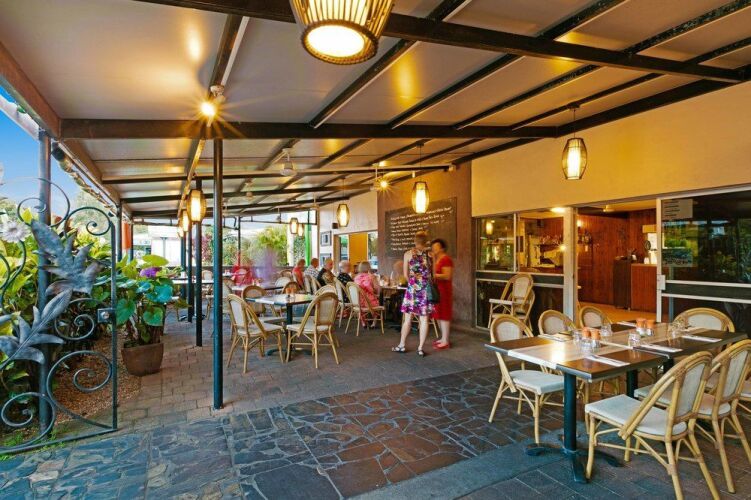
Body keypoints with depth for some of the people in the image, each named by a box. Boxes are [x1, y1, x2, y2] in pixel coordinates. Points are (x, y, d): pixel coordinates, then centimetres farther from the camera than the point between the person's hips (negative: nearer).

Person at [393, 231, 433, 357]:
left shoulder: (408, 254, 0)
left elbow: (406, 274, 4)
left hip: (412, 288, -1)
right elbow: (433, 273, 5)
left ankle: (402, 345, 18)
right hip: (426, 289, 1)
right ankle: (420, 348, 9)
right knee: (424, 319, 4)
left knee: (408, 318, 8)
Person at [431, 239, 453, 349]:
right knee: (439, 315, 13)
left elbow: (447, 276, -20)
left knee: (443, 315, -5)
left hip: (444, 290, -9)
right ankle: (443, 338, 23)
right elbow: (435, 273, 5)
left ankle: (445, 342, 2)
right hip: (437, 289, 9)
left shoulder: (446, 259, -13)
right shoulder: (437, 259, 16)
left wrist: (434, 275, -20)